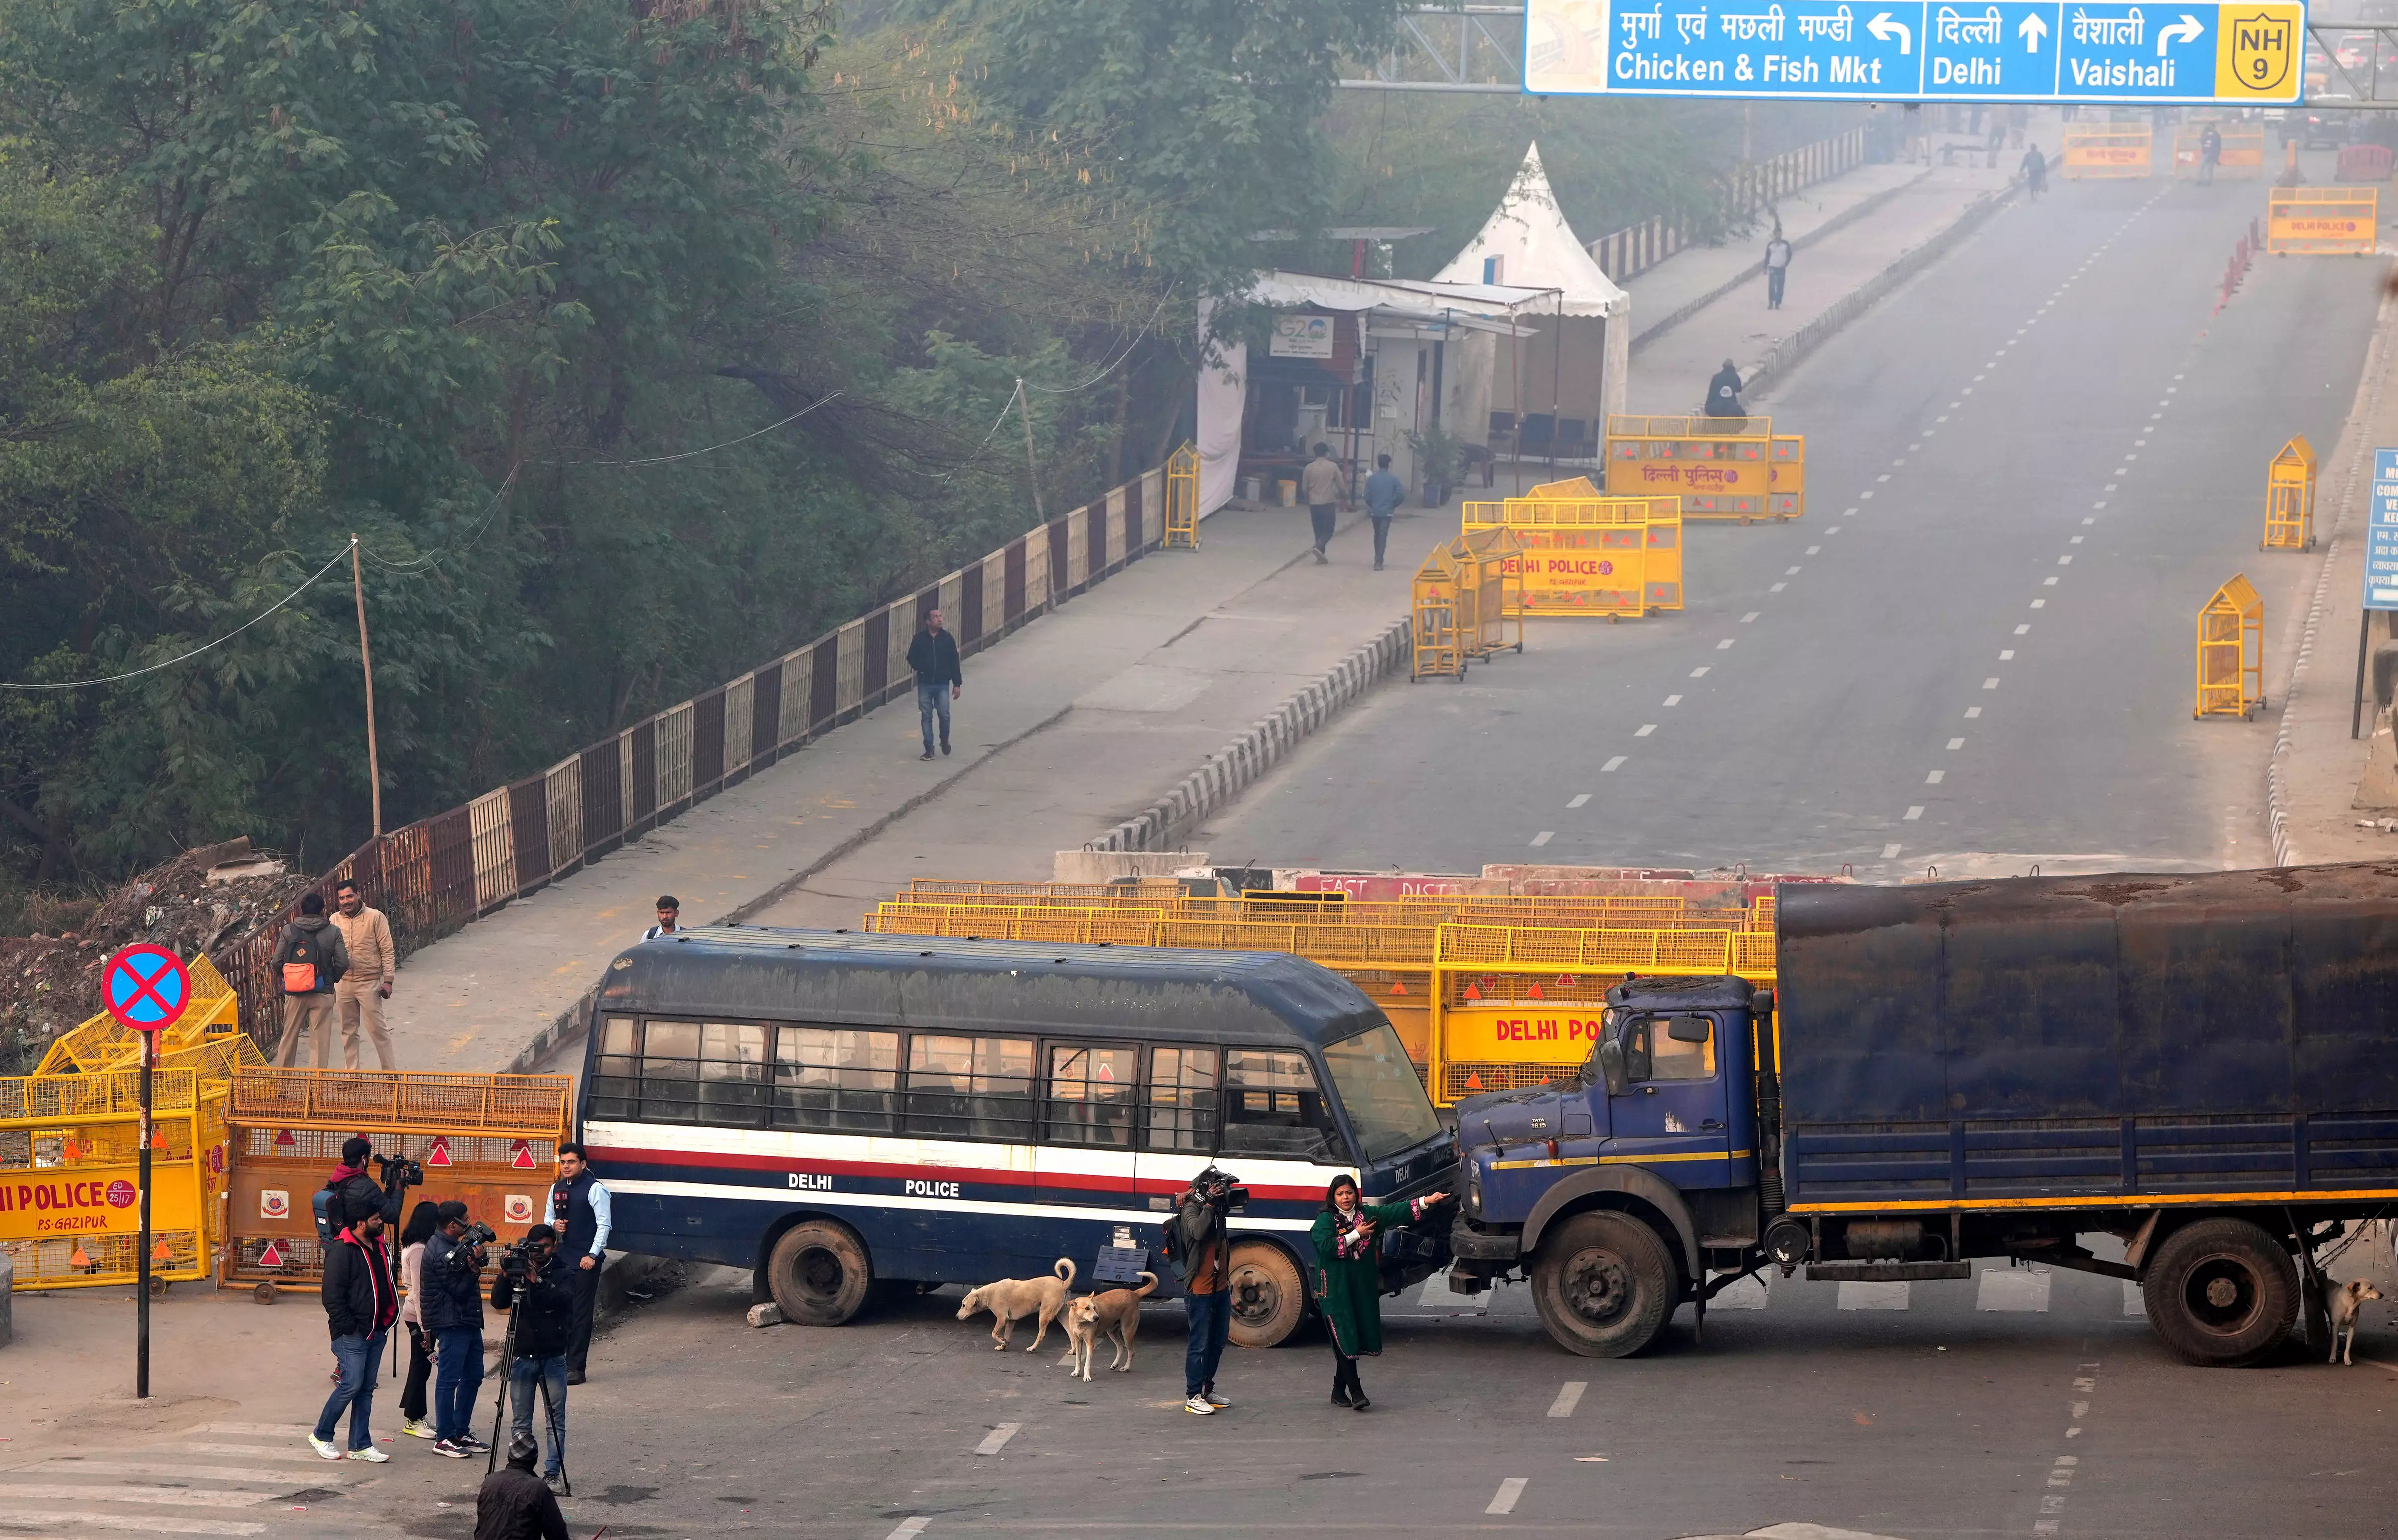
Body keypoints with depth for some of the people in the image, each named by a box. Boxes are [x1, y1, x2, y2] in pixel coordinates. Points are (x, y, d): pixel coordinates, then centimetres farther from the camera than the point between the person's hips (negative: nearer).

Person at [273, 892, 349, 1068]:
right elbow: (343, 963, -6)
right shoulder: (333, 933, -4)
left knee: (289, 1037, 12)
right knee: (321, 1039, 3)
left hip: (294, 994, 1)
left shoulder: (289, 931, -1)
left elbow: (277, 961, -1)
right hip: (322, 994, -1)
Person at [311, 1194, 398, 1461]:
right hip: (352, 1335, -8)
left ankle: (360, 1445, 12)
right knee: (352, 1384, -9)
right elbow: (332, 1294, -15)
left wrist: (388, 1318, 14)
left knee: (366, 1388, 9)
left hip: (376, 1333, 8)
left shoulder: (380, 1248, 14)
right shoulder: (343, 1251, -13)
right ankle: (321, 1436, 7)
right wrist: (347, 1327, -16)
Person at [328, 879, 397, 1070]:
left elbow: (387, 951, -5)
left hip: (369, 982, -4)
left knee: (377, 1029, -4)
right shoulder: (335, 920, 6)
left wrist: (388, 980, -10)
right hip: (343, 983, 4)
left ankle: (390, 1072, 3)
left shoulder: (375, 917, -5)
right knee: (348, 1031, 9)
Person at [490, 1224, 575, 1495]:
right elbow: (498, 1302, -2)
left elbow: (563, 1299, -17)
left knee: (556, 1420, -1)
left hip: (553, 1357, -1)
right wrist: (505, 1277, -17)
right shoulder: (518, 1271, 7)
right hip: (522, 1356, 1)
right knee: (520, 1422, 3)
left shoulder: (563, 1274, 2)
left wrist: (537, 1282, -28)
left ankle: (553, 1473, 4)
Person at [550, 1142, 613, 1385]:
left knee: (581, 1313, -6)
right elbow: (549, 1218, 26)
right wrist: (554, 1225, 1)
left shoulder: (595, 1189, -7)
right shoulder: (556, 1189, 14)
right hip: (561, 1258, 7)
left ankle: (575, 1368, -5)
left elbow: (604, 1224, -9)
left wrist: (593, 1255, -16)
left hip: (585, 1262, -7)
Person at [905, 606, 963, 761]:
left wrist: (957, 684, 2)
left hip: (942, 684, 0)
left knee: (944, 715, -8)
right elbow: (911, 658, 8)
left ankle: (945, 741, 19)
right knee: (926, 717, 1)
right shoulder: (920, 639, 0)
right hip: (925, 684, 0)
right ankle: (929, 749, 8)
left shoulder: (947, 639, 1)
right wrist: (921, 668, -12)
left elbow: (954, 662, 4)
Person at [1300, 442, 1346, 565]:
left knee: (1319, 530, 12)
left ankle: (1321, 557, 13)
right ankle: (1319, 548, -20)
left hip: (1314, 504, 3)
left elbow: (1304, 488, 5)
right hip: (1329, 503, -3)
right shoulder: (1333, 466, -7)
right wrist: (1339, 497, 17)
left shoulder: (1309, 468, -1)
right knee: (1328, 530, 5)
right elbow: (1340, 485, -2)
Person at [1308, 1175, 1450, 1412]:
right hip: (1336, 1289, -5)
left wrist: (1426, 1201, -6)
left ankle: (1339, 1392, 16)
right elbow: (1327, 1246, -17)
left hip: (1363, 1287, 5)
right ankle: (1355, 1392, -10)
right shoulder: (1325, 1220, -3)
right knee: (1345, 1340, -9)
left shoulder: (1368, 1214, 10)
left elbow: (1395, 1212, 3)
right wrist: (1356, 1234, -13)